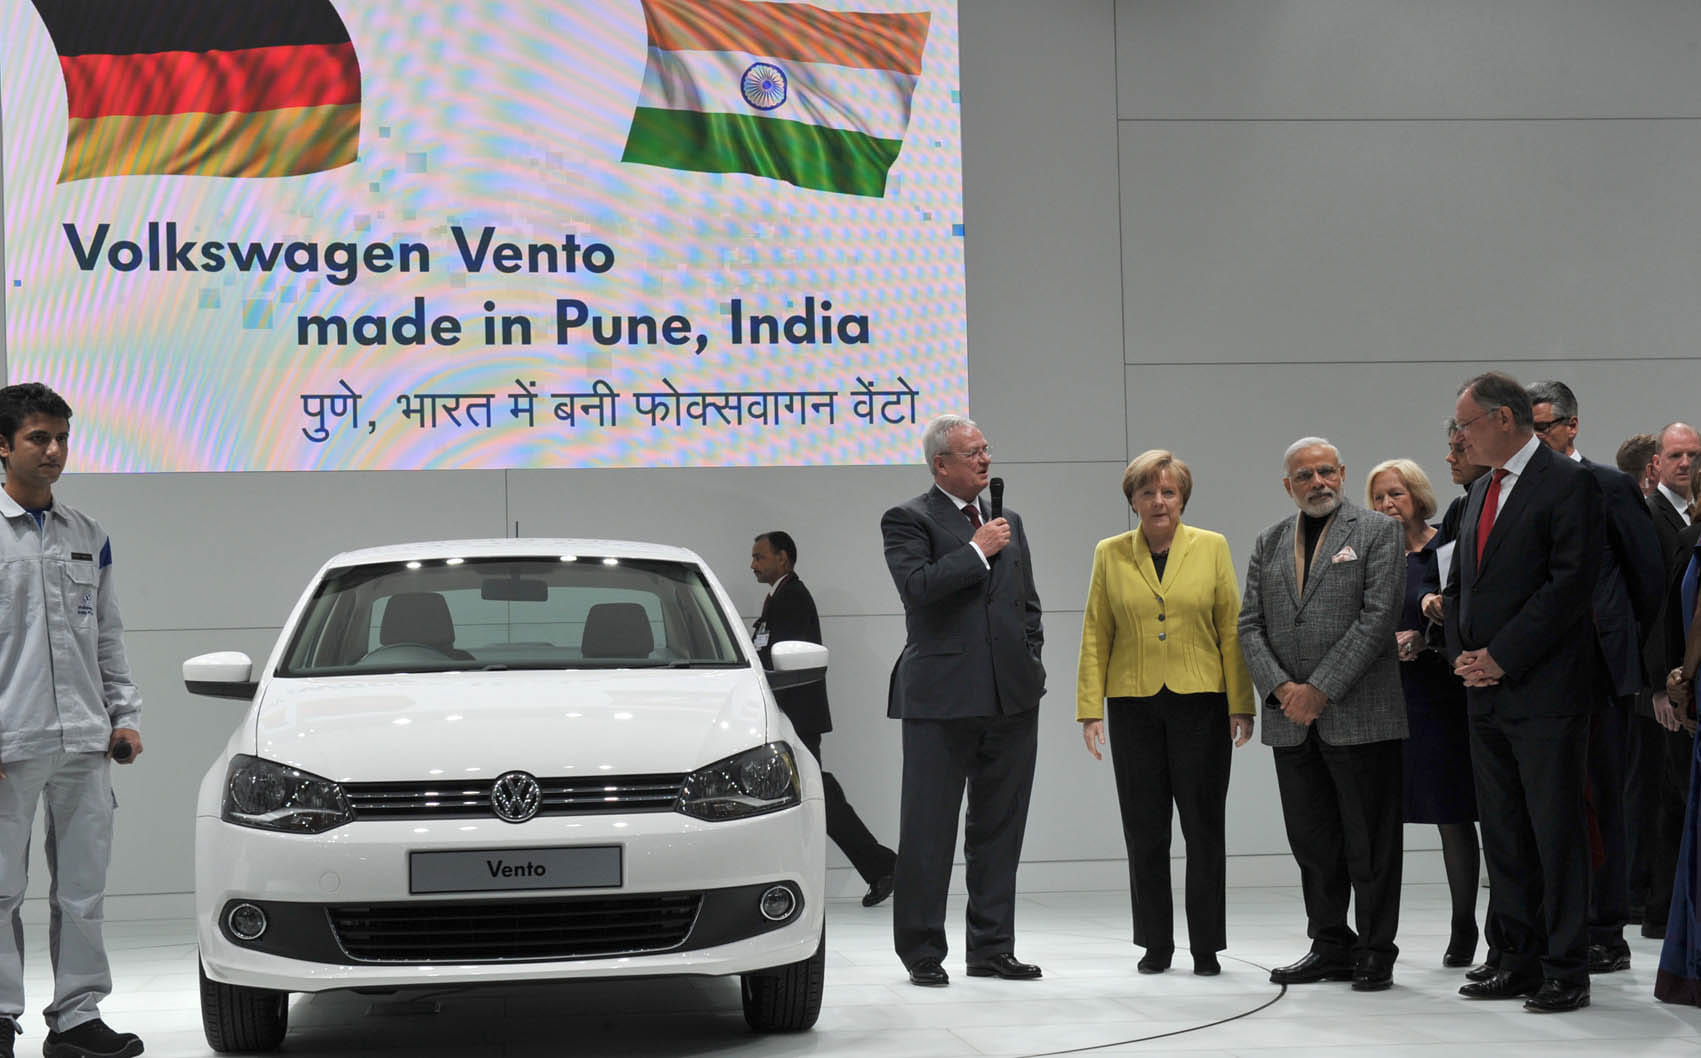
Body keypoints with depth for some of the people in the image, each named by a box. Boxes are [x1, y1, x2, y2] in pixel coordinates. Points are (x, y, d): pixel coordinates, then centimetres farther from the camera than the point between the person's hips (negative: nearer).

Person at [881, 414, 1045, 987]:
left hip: (1010, 698, 6)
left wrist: (1029, 663, 11)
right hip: (942, 698, -6)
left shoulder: (1007, 522, 17)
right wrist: (977, 551, -12)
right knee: (928, 831, -1)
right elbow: (917, 586, -18)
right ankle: (922, 952, 7)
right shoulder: (908, 520, -1)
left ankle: (992, 947, 17)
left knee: (999, 830, 9)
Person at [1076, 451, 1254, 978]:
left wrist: (1241, 704, -3)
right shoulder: (1109, 555, 6)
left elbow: (1232, 629, 2)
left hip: (1200, 702, -1)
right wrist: (1090, 709, 0)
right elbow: (1095, 636, 7)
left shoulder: (1212, 548, 4)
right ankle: (1156, 945, 15)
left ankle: (1207, 948, 9)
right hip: (1133, 706, 1)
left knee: (1204, 826, 1)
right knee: (1144, 829, 5)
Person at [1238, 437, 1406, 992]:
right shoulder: (1268, 544, 14)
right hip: (1292, 719, 5)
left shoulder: (1376, 532, -1)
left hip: (1360, 714, -5)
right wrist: (1280, 688, -8)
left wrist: (1321, 688, -14)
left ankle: (1375, 952, 9)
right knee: (1313, 842, 10)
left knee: (1370, 843, 0)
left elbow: (1378, 617, -10)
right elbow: (1250, 626, 9)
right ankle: (1331, 947, 19)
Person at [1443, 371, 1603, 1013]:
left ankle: (1565, 972, 2)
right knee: (1502, 834, 11)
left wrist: (1501, 658, -16)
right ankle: (1517, 961, 18)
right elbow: (1459, 586, 21)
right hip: (1486, 695, 8)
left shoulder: (1568, 483, -8)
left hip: (1545, 692, -8)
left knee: (1556, 833, -4)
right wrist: (1462, 655, 3)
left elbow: (1571, 582, -16)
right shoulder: (1481, 492, 18)